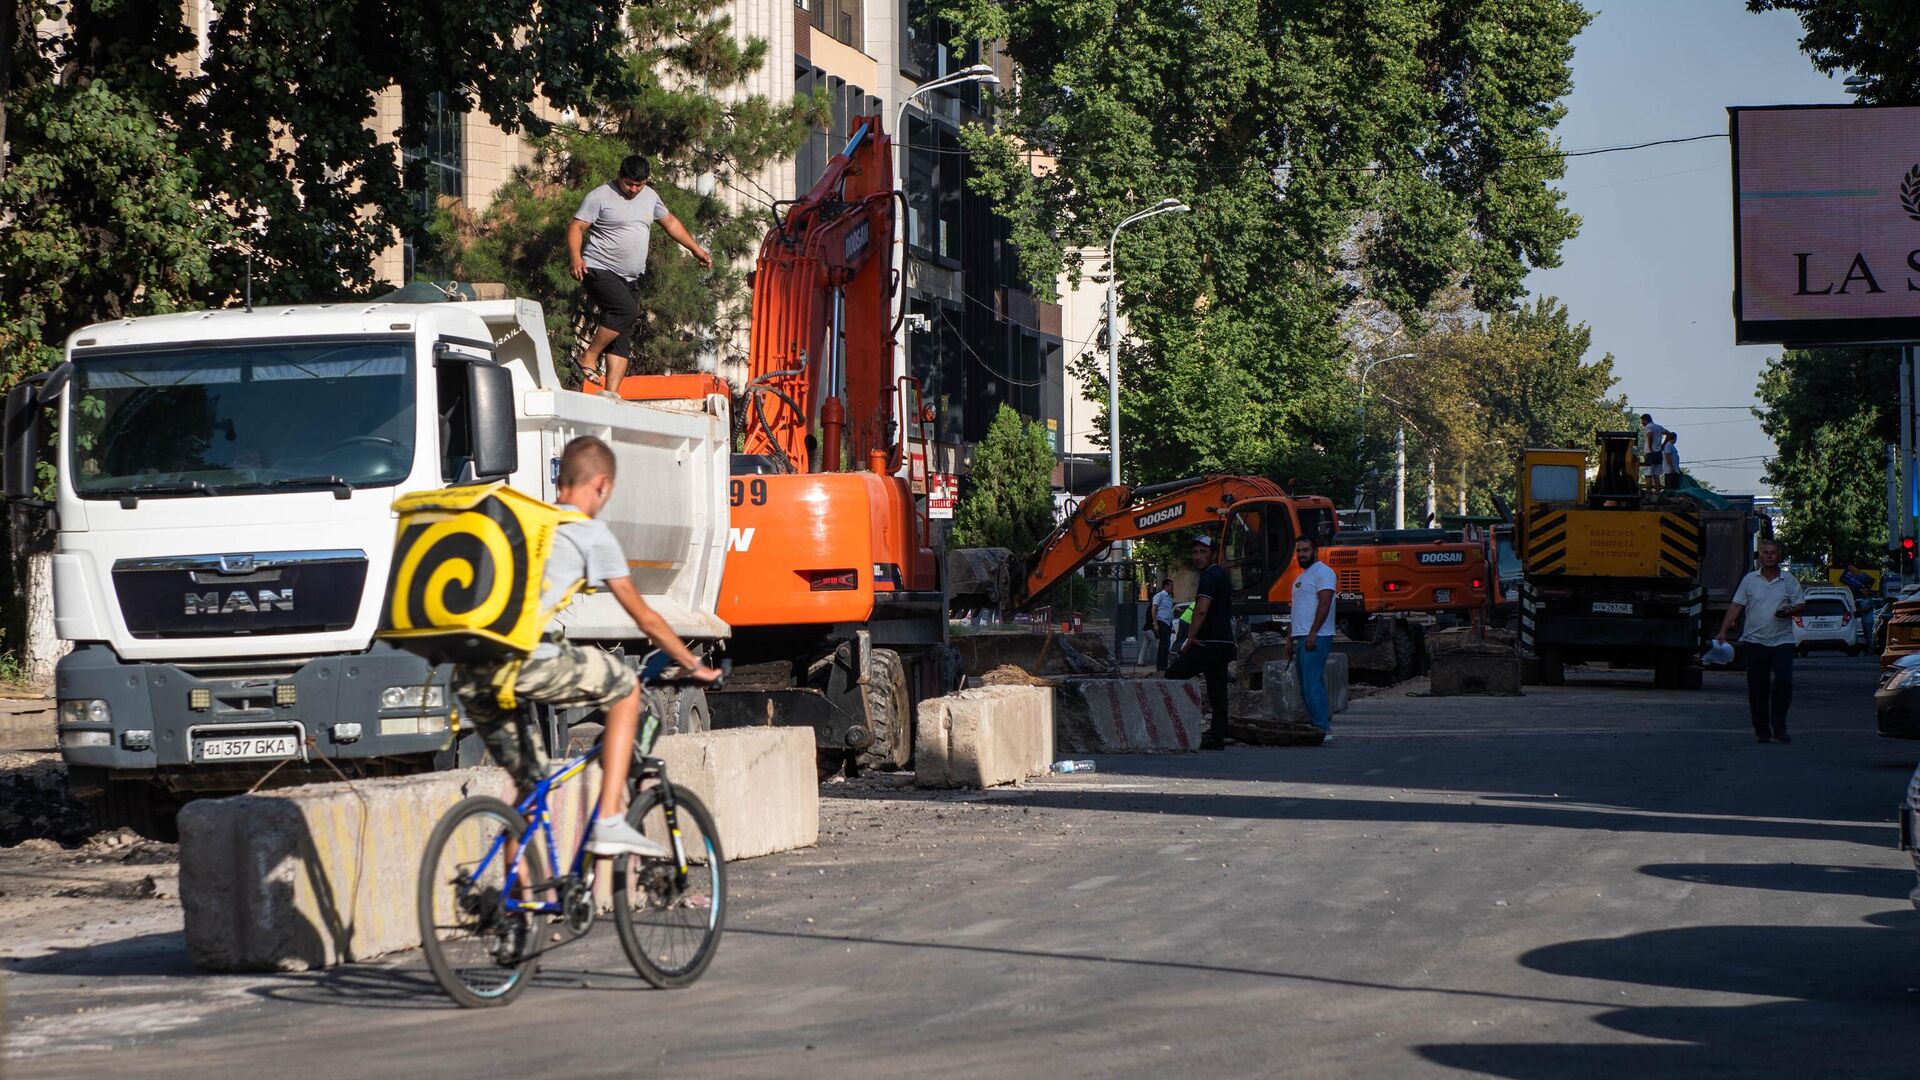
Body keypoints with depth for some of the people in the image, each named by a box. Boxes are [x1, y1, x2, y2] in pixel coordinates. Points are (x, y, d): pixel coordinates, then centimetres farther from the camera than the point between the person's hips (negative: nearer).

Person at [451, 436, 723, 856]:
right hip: (526, 658, -6)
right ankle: (609, 822, 8)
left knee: (529, 783, 21)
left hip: (468, 673, 6)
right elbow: (645, 619, 17)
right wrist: (694, 665, 31)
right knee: (625, 687, 17)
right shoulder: (592, 533, 10)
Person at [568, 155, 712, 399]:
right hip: (600, 270, -7)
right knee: (626, 310, -28)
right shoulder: (600, 196, -7)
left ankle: (610, 392, -6)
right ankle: (588, 358, -16)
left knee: (623, 337, -2)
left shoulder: (650, 197, 14)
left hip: (630, 279, 7)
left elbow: (670, 223, 28)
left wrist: (696, 249, 29)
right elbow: (577, 228, -10)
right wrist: (575, 257, -26)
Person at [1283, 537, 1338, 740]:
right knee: (1307, 686, 9)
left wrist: (1312, 634, -22)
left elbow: (1324, 604, -17)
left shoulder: (1322, 572, -7)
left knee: (1312, 683, -14)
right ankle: (1320, 722, 11)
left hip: (1315, 638, -10)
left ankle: (1322, 728, -15)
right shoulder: (1301, 577, 23)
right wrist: (1290, 638, 20)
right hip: (1302, 638, 10)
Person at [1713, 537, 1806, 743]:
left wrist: (1789, 611, -13)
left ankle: (1779, 728, -3)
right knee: (1757, 688, 2)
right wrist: (1723, 632, -2)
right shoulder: (1750, 579, 7)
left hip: (1782, 640, -1)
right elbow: (1736, 606, 5)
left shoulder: (1788, 580, 7)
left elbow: (1801, 605, 10)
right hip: (1755, 641, 1)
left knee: (1783, 682, -12)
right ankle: (1762, 730, 11)